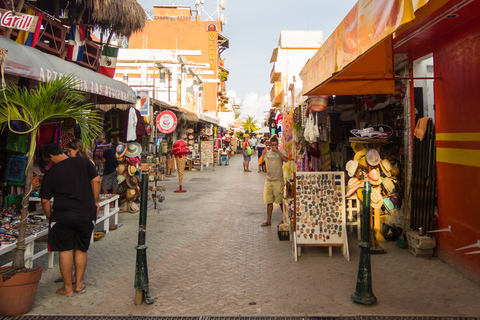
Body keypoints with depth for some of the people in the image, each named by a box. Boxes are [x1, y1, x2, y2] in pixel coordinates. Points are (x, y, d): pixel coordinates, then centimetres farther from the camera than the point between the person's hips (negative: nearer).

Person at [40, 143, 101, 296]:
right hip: (86, 213, 2)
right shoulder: (83, 161, 4)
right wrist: (95, 201, 7)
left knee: (65, 251, 9)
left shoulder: (51, 172, 2)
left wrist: (50, 217, 17)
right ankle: (79, 284, 23)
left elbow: (45, 200, 3)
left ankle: (68, 287, 17)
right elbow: (96, 180, -2)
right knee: (81, 250, 15)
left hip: (62, 215, -1)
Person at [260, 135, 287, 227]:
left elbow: (286, 160, -20)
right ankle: (268, 220, 16)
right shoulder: (267, 152, 9)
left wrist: (277, 151, -21)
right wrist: (262, 154, -13)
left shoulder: (281, 152, 0)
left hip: (278, 180, -3)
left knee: (280, 201, 2)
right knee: (269, 201, 8)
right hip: (268, 180, 4)